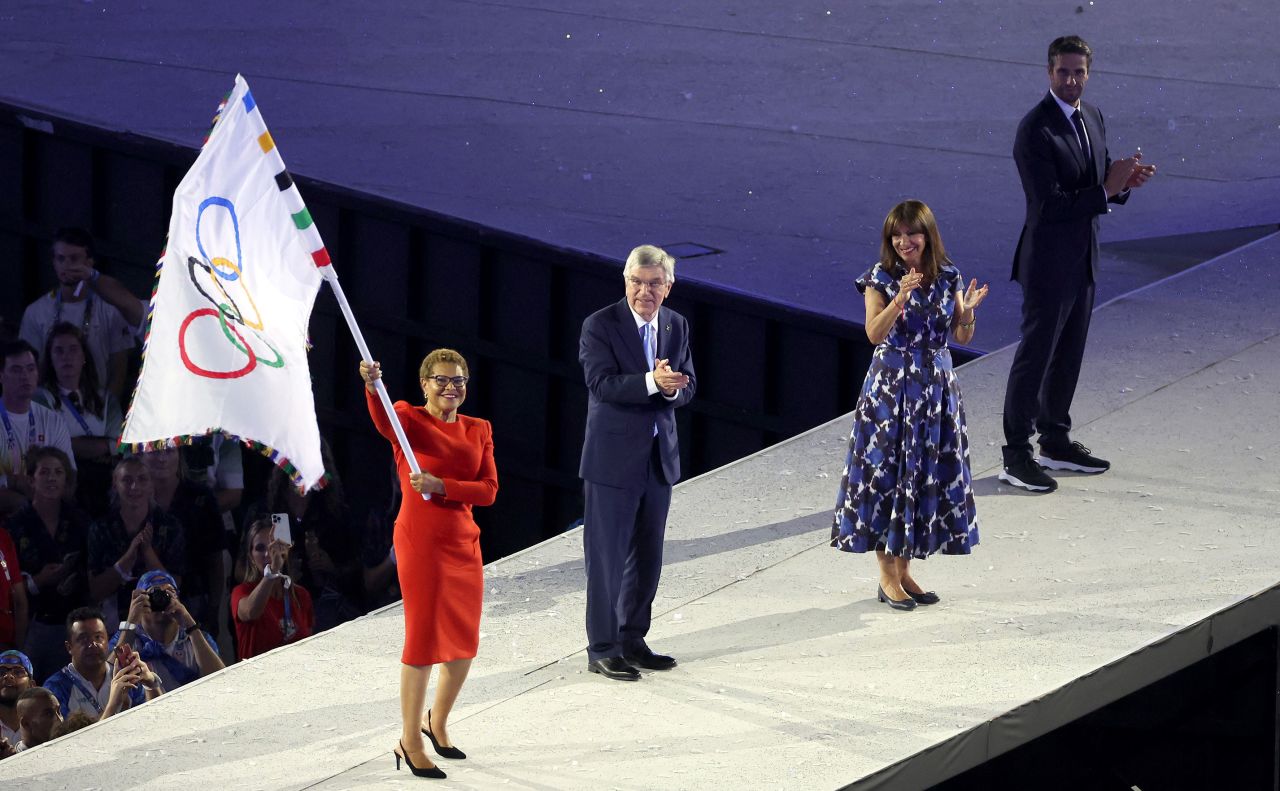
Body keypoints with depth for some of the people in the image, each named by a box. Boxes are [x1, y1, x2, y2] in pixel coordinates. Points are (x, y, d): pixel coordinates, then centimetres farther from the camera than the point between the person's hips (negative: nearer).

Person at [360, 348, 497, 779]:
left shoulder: (479, 430, 9)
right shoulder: (410, 419, -6)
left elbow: (488, 490, 0)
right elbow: (384, 422, -30)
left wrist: (440, 486, -16)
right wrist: (372, 387, -51)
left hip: (464, 542, 6)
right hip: (420, 541, -6)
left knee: (464, 643, 13)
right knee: (424, 639, -3)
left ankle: (437, 721, 35)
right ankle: (410, 741, 7)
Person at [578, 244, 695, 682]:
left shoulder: (676, 325, 8)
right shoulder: (601, 325, -10)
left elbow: (687, 385, 8)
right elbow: (602, 383, -21)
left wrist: (674, 388, -16)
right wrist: (652, 382, -33)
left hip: (659, 456, 6)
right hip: (613, 457, -6)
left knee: (648, 555, 13)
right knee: (607, 555, -1)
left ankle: (632, 640, 25)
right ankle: (602, 649, 5)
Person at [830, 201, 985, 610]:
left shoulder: (949, 278, 3)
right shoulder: (880, 279, -6)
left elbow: (962, 338, 4)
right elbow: (875, 334, -16)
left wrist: (968, 312, -17)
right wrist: (901, 297, -28)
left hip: (936, 387, 4)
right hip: (890, 386, -4)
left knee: (928, 476, 7)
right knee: (885, 474, -3)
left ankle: (904, 571, 19)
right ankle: (887, 577, 6)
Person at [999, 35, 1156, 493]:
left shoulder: (1092, 117, 6)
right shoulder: (1035, 131, -20)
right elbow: (1049, 205, -24)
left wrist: (1124, 182, -9)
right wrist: (1106, 188, -26)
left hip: (1083, 261, 8)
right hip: (1049, 264, -8)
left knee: (1068, 356, 17)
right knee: (1035, 357, -2)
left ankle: (1056, 442, 29)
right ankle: (1016, 457, 4)